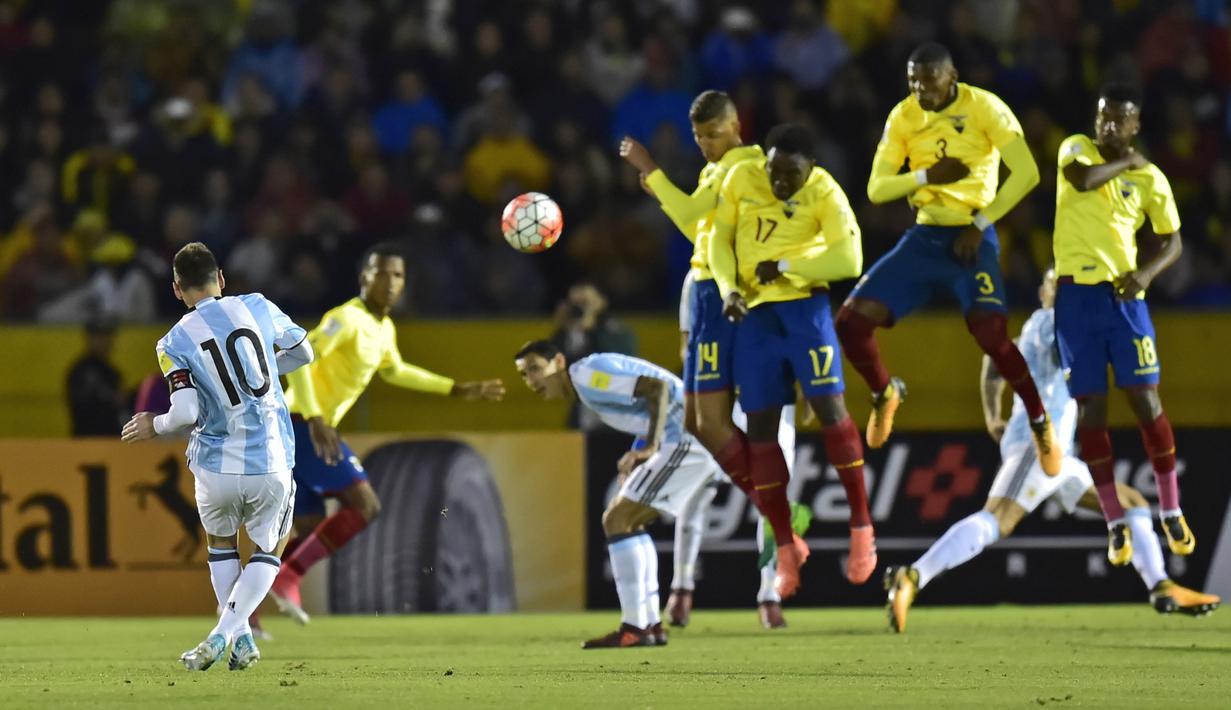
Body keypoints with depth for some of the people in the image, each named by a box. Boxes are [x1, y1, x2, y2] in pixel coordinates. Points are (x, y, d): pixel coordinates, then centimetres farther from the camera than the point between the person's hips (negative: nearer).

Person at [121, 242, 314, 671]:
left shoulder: (175, 342, -6)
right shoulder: (258, 308, -1)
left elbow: (187, 413, -15)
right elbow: (303, 353, 15)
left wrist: (154, 426, 5)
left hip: (216, 468, 0)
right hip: (271, 466, 0)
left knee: (221, 545, 28)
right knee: (267, 553, 19)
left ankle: (243, 640, 21)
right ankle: (224, 635, 0)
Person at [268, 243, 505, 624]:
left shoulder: (384, 330, 15)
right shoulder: (349, 318, -15)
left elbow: (395, 372, 36)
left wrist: (459, 390, 36)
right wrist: (315, 419, -31)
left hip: (313, 428, 9)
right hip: (303, 424, -9)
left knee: (309, 530, 11)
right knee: (364, 505, -14)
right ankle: (288, 578, -14)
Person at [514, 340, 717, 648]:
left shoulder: (589, 372, -12)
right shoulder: (588, 387, 18)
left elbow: (657, 388, -20)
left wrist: (649, 447, -26)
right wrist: (634, 462, 11)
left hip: (686, 437, -10)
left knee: (617, 519, -10)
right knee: (629, 521, 18)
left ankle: (633, 628, -11)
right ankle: (651, 624, 17)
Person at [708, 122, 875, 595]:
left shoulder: (824, 193, -12)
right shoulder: (741, 180, -2)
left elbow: (849, 258, -22)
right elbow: (721, 238, 8)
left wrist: (785, 266, -20)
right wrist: (728, 288, -7)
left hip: (804, 305, -4)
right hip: (755, 311, 4)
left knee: (828, 406, -14)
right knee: (760, 426, 2)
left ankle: (861, 528, -3)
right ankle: (786, 547, 12)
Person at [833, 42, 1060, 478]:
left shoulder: (984, 108, -12)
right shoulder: (902, 118, 1)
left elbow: (1026, 173, -17)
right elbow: (876, 189, 0)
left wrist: (980, 224, -18)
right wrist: (927, 176, -17)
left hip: (971, 238, -4)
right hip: (924, 237, 4)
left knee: (991, 334, -25)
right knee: (852, 319, -8)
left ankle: (1040, 424, -3)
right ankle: (884, 394, 22)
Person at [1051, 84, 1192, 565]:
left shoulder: (1150, 179, 2)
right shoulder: (1076, 149, 2)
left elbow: (1173, 241, 10)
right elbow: (1083, 180, -21)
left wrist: (1148, 272, -9)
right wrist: (1124, 163, -7)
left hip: (1122, 293, 0)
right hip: (1075, 295, 0)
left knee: (1145, 400, -4)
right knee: (1090, 408, 1)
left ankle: (1171, 512, 10)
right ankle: (1115, 523, 8)